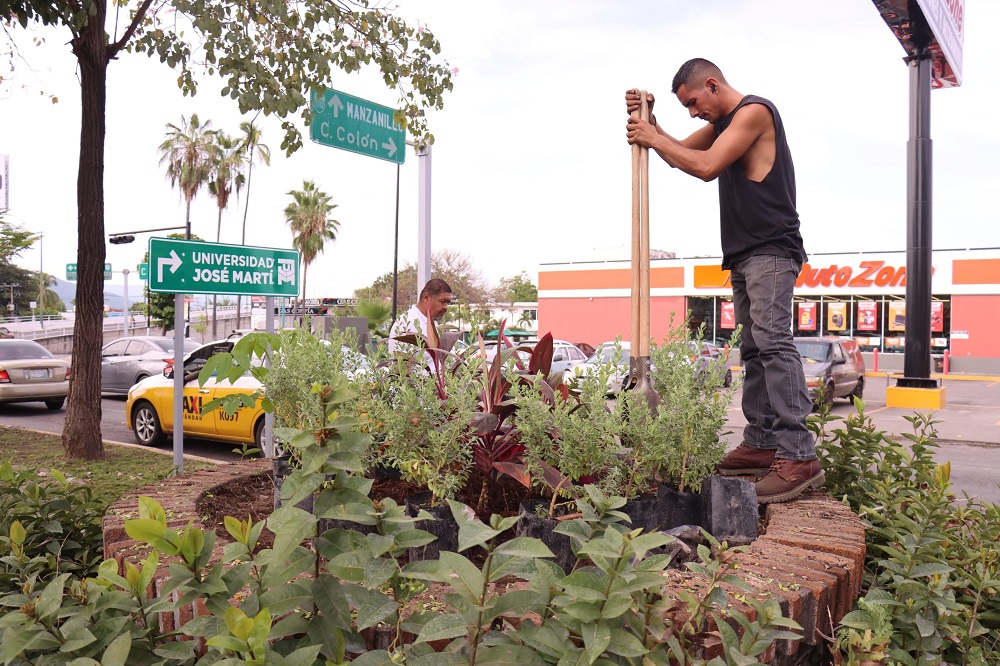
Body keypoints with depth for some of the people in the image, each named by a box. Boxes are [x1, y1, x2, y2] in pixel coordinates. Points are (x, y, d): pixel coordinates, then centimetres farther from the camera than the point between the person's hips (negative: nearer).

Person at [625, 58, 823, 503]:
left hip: (771, 251, -10)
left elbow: (706, 167, -16)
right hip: (744, 254, 10)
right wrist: (649, 123, 13)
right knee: (754, 349, 5)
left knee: (773, 341, -20)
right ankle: (761, 444, 6)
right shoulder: (724, 122, 23)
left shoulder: (755, 110, -6)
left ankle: (799, 456, -23)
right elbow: (679, 154, 29)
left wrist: (654, 138, -5)